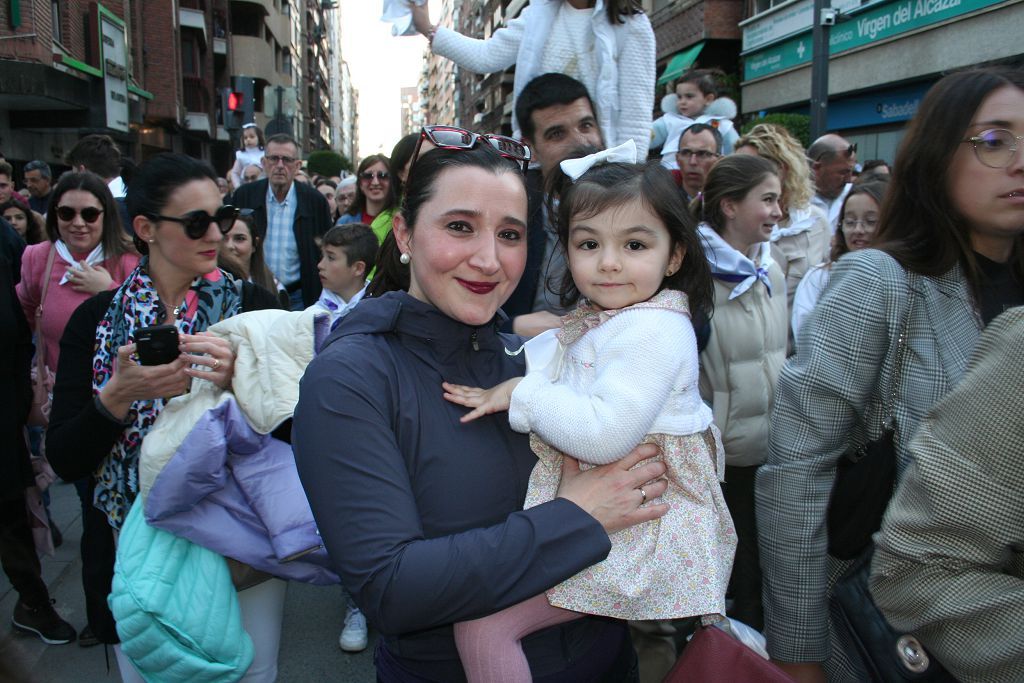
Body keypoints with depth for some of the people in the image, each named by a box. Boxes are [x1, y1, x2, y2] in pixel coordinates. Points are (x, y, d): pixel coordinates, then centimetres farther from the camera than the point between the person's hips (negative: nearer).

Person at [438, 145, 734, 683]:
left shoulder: (652, 328, -19)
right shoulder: (599, 321, 11)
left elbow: (604, 435, -28)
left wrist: (523, 393, -18)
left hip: (635, 530, -10)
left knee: (480, 624, -13)